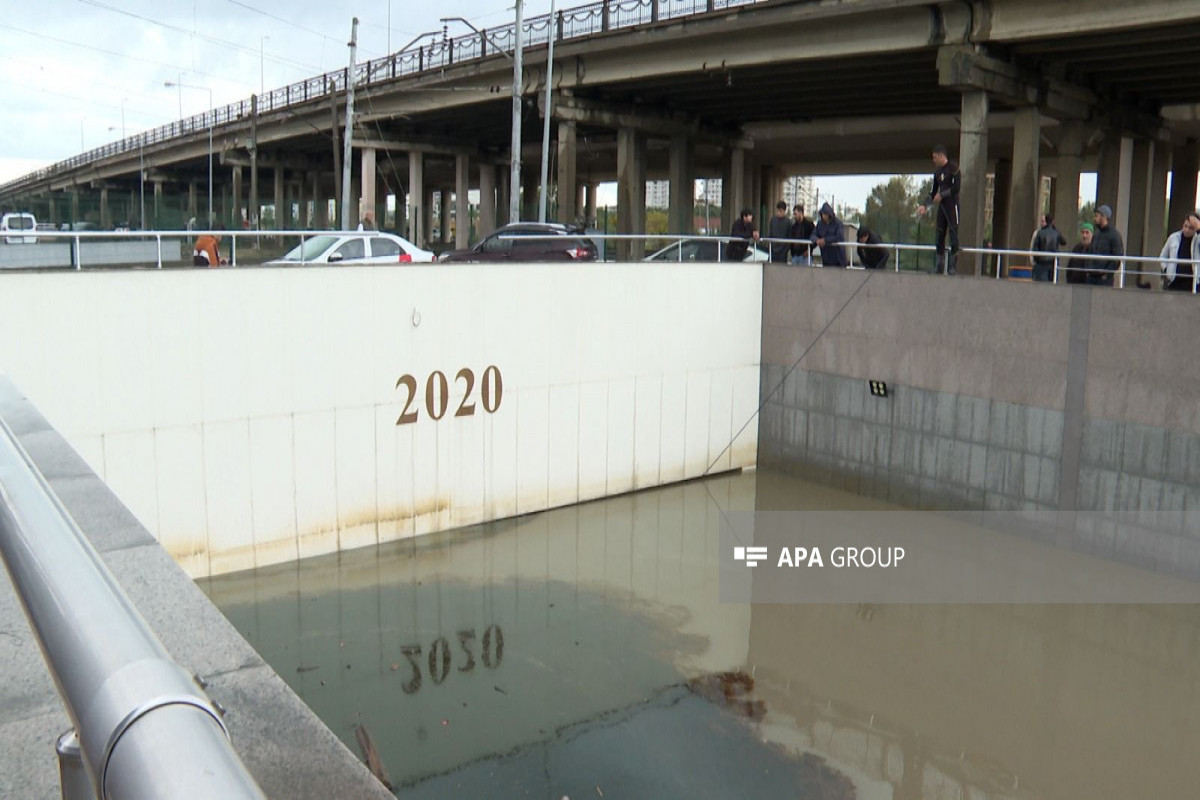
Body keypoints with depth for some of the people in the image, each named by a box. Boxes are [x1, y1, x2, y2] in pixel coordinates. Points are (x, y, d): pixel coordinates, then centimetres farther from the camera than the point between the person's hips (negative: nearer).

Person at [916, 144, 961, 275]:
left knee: (953, 234, -9)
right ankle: (939, 268, 10)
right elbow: (933, 191, 18)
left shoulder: (954, 168, -8)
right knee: (940, 236, 6)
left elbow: (957, 187, -15)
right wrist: (925, 205, 8)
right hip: (941, 206, 8)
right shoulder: (937, 171, 15)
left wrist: (941, 195, -12)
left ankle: (953, 268, -10)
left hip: (952, 206, -8)